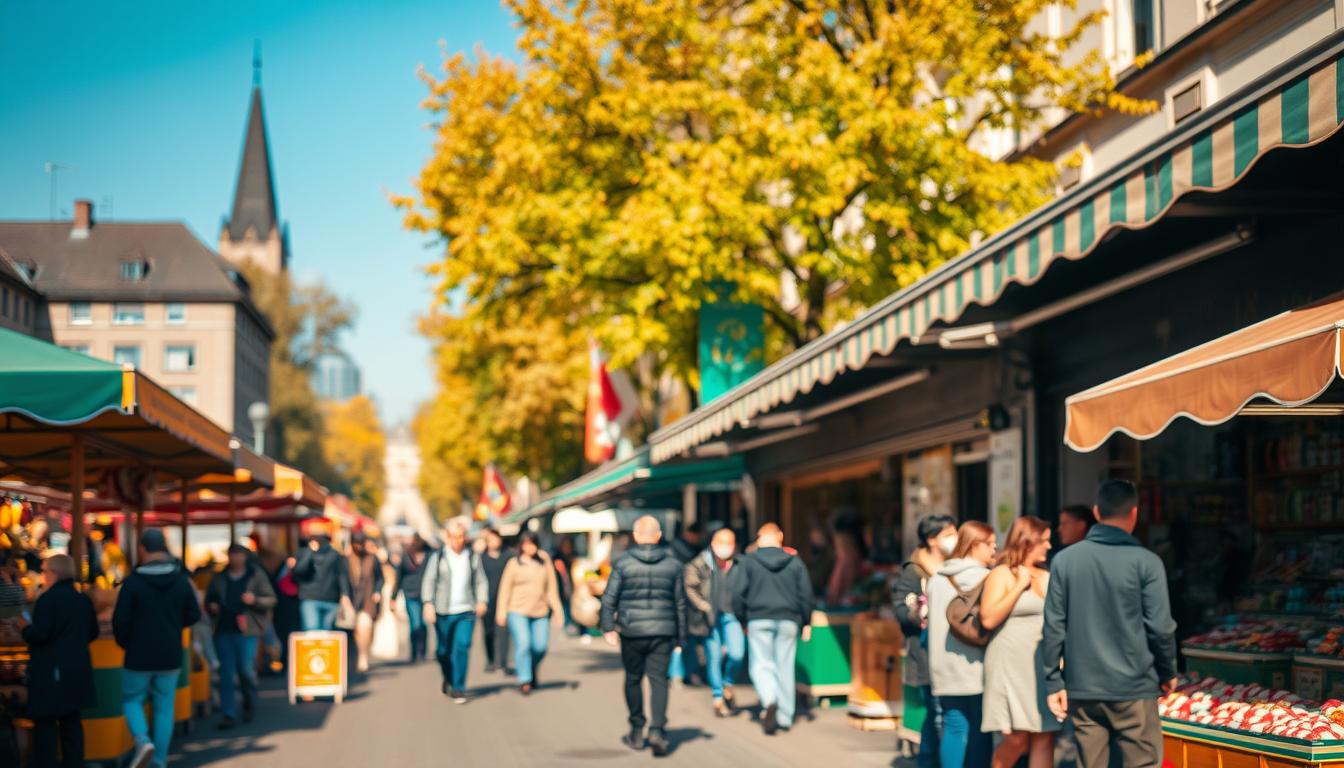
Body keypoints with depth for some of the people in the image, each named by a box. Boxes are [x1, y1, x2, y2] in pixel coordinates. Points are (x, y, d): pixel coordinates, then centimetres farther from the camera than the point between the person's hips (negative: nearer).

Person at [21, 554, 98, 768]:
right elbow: (92, 633, 15)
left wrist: (24, 627, -1)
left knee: (45, 722, -1)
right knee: (71, 720, 13)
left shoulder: (48, 599, -15)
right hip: (77, 669, 8)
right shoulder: (83, 599, 9)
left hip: (51, 671, -7)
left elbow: (38, 635, -20)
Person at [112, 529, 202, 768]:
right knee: (164, 707, 10)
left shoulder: (133, 582, -12)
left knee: (131, 699, 12)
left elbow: (120, 620, -12)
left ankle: (142, 739, -14)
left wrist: (125, 643, 7)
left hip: (139, 656, -3)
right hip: (170, 657, 3)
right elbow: (194, 615, 5)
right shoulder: (181, 580, 0)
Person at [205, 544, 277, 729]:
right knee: (226, 674, 1)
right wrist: (211, 607, 2)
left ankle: (249, 706, 23)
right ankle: (228, 714, 4)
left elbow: (271, 600, 3)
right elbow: (208, 601, 24)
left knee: (246, 670, -3)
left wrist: (255, 600, -16)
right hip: (223, 630, 3)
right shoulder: (219, 578, 14)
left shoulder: (256, 575, 5)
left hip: (246, 631, -3)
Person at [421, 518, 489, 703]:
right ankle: (448, 679, 36)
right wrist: (428, 603, -16)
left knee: (462, 647, -13)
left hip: (466, 612, 1)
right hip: (443, 612, 0)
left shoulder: (473, 557, 9)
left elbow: (481, 581, 14)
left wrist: (482, 601, 0)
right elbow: (429, 581, -4)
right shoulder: (438, 557, 1)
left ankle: (458, 689, -9)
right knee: (443, 650, 8)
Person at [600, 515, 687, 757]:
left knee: (633, 679, 13)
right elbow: (680, 603, 9)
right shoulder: (672, 564, 4)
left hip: (632, 630, -1)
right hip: (663, 631, 1)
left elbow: (609, 598, -8)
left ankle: (637, 732, 21)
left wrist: (608, 627, -7)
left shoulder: (623, 563, -2)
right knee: (658, 679, 0)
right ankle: (657, 730, -17)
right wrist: (681, 636, 15)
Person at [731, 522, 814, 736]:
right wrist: (806, 623, 13)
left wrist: (741, 619, 9)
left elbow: (738, 592, -2)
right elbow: (806, 594, 6)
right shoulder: (795, 562, 6)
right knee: (785, 666, 7)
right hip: (788, 621, 2)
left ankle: (770, 700, -27)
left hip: (759, 620, -2)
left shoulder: (748, 561, 1)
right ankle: (785, 717, 9)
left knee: (761, 664, 1)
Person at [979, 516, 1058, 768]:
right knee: (1017, 739, -9)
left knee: (1044, 738, 1)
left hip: (1043, 668, 6)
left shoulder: (1046, 576, 15)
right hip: (1012, 667, -6)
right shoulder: (1002, 574, -3)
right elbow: (988, 619, -16)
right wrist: (1020, 585, -13)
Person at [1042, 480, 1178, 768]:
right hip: (1133, 689, -3)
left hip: (1081, 689, 3)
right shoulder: (1146, 562, -8)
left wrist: (1053, 682, 5)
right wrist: (1168, 672, 8)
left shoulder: (1065, 560, 1)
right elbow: (1160, 626, -7)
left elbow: (1053, 627, 0)